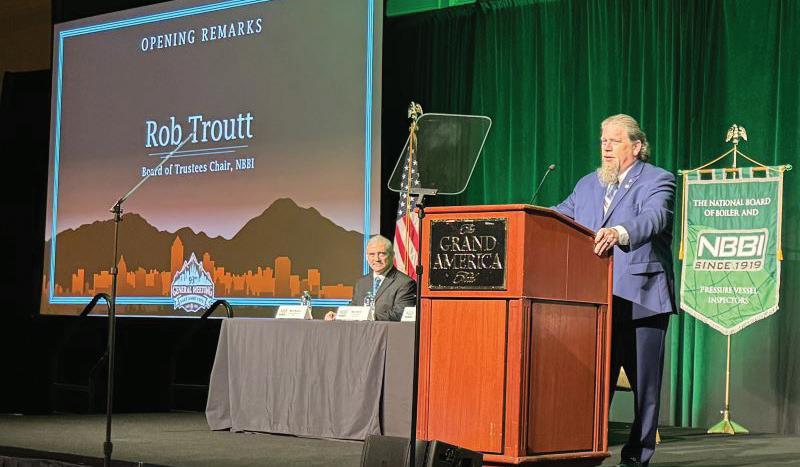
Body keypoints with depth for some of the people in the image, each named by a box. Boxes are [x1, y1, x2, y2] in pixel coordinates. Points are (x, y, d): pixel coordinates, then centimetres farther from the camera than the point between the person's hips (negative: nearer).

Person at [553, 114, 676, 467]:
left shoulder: (657, 181, -2)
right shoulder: (587, 185, 18)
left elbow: (653, 218, -22)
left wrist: (619, 233, -41)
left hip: (641, 301, -5)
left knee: (644, 384, 2)